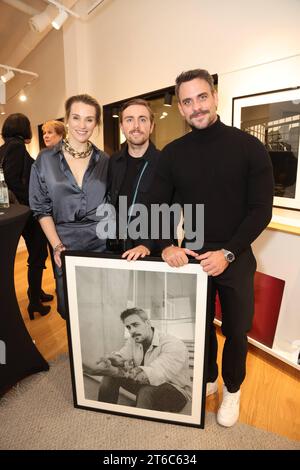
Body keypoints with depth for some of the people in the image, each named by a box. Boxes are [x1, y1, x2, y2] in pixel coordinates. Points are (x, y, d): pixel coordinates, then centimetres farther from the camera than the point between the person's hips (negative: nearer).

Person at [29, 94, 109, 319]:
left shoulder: (105, 161, 2)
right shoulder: (46, 159, -1)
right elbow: (42, 208, 1)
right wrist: (57, 245, -9)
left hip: (102, 244, 1)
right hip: (65, 245, 0)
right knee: (68, 308, 12)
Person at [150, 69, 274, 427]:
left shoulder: (248, 147, -7)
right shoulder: (172, 153, 0)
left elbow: (261, 210, -10)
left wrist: (228, 253, -19)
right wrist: (166, 245, -16)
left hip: (235, 258, -1)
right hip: (192, 255, 2)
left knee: (236, 330, 14)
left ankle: (232, 389, 42)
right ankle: (208, 378, 46)